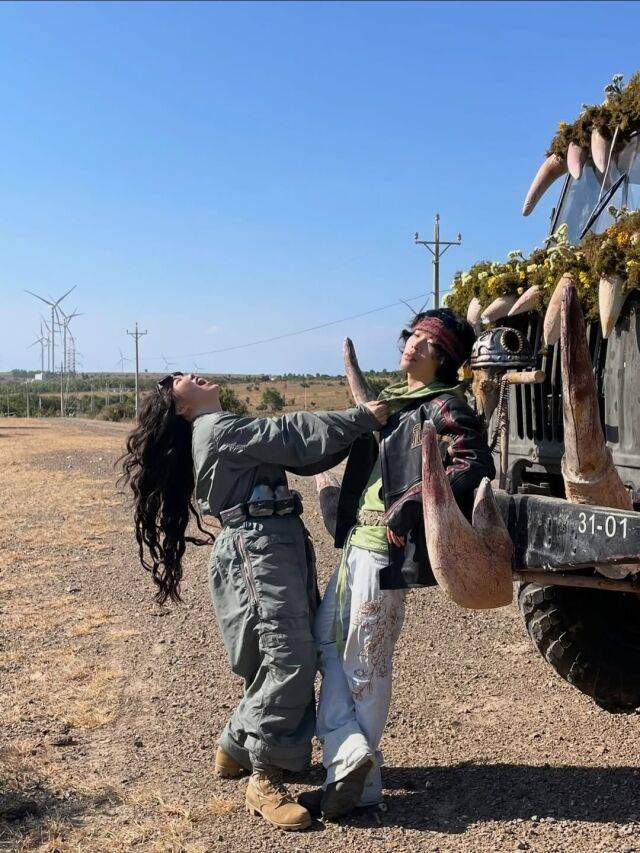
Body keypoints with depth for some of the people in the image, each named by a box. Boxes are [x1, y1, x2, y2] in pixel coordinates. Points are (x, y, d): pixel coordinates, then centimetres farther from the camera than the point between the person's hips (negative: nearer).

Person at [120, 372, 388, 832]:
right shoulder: (217, 427, -6)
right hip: (257, 548, -10)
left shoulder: (232, 431, 24)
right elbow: (292, 435, -12)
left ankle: (236, 747, 27)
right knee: (289, 659, -12)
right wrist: (362, 417, -7)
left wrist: (357, 432, 7)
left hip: (282, 545, 10)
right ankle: (264, 781, 0)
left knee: (298, 657, 11)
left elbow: (299, 456, 17)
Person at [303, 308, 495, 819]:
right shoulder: (389, 401, 16)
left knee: (365, 663, 0)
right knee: (328, 640, 11)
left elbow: (477, 467, -21)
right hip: (357, 541, 9)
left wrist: (414, 500, -27)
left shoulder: (443, 408, -9)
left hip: (387, 549, -9)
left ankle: (361, 780, 14)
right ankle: (349, 757, 14)